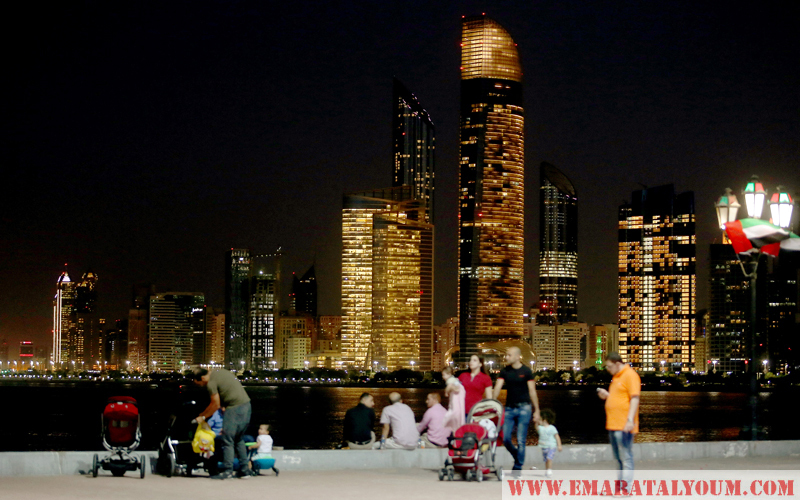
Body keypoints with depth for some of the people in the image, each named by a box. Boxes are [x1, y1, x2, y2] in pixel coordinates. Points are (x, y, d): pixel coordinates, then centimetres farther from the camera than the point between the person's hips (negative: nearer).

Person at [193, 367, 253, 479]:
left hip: (235, 409, -10)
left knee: (228, 440, -3)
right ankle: (245, 470, 16)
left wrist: (203, 417, 6)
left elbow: (216, 405, -6)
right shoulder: (218, 372, 18)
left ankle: (228, 470, -3)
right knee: (239, 439, 16)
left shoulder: (211, 383, -11)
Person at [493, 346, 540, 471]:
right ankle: (518, 457, 23)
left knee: (521, 440, -4)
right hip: (509, 408, 4)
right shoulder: (505, 371, 6)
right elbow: (497, 387, -1)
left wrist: (536, 410, -1)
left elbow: (532, 391, 0)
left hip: (523, 408, -3)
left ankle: (518, 467, 5)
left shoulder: (526, 371, -2)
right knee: (505, 439, -2)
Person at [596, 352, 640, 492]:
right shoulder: (616, 377, 19)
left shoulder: (630, 375, -9)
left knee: (626, 457, -9)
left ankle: (625, 487, -10)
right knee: (618, 458, 13)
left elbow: (635, 398, -16)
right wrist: (606, 395, 11)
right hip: (613, 425, 10)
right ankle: (619, 485, 17)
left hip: (624, 426, -10)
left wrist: (630, 420, -22)